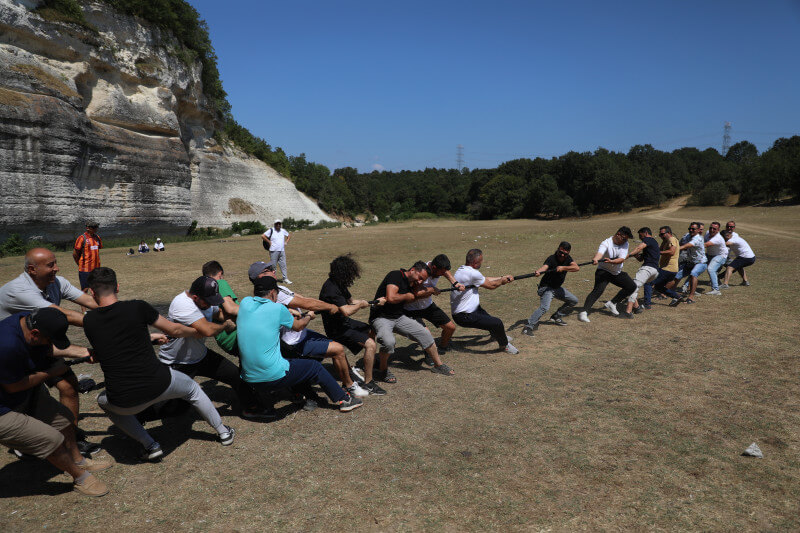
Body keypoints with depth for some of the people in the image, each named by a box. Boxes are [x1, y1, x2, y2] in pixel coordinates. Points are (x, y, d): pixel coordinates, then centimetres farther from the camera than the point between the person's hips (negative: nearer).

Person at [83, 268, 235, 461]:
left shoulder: (89, 321, 2)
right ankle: (223, 432, 41)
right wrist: (199, 331, 28)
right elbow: (174, 330, 8)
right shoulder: (137, 307, -5)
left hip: (125, 402, 1)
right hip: (159, 385, 0)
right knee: (192, 388, 31)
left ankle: (149, 446, 27)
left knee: (104, 401, 36)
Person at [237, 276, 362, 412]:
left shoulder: (244, 303, 3)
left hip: (248, 379, 6)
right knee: (315, 367, 16)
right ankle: (343, 400, 26)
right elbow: (298, 326, 7)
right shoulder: (277, 309, -10)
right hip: (274, 378, -6)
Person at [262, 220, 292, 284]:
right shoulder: (271, 230, -2)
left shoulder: (283, 231, 12)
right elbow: (263, 236, -6)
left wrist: (286, 242, 14)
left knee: (283, 265, 3)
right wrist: (269, 242, -6)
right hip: (274, 251, -4)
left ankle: (285, 279, 5)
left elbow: (289, 236, 28)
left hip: (282, 251, 4)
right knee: (273, 265, -2)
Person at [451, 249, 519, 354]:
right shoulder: (472, 273, -24)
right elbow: (491, 286, -10)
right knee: (497, 323, -10)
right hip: (464, 317, -11)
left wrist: (503, 278, 22)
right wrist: (502, 281, 10)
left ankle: (496, 334, 58)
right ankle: (504, 345, 16)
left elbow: (485, 279, 18)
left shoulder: (462, 269, 7)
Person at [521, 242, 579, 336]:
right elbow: (544, 266, -45)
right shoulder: (551, 259, -24)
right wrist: (538, 272, -67)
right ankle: (528, 327, -26)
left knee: (574, 301, 19)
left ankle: (556, 317, 31)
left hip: (557, 287, 8)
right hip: (546, 287, -8)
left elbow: (577, 268, -21)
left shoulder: (568, 258, -5)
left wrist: (563, 268, -35)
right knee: (545, 307, -29)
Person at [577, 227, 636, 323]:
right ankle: (584, 312, -33)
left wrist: (611, 261, -42)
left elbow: (621, 259, -20)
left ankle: (612, 304, 15)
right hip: (603, 271, -6)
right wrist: (596, 259, -68)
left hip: (617, 272, 7)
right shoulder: (606, 243, -21)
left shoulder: (625, 244, -6)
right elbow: (600, 252, -44)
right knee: (598, 290, -27)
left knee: (632, 286, 5)